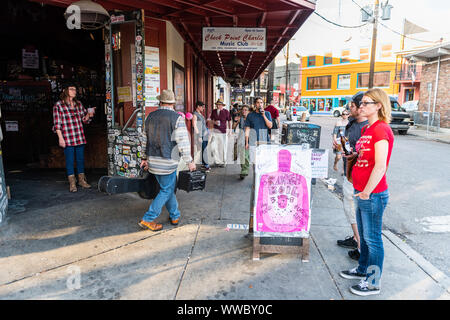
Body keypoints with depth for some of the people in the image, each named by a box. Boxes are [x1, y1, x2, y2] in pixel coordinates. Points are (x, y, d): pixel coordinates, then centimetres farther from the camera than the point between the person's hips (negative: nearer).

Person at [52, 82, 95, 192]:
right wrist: (60, 138, -10)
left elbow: (84, 119, 17)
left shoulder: (78, 103, 11)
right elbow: (57, 123, -4)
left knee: (81, 159, 10)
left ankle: (81, 180, 23)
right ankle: (72, 183, 10)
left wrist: (89, 115, -5)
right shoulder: (58, 105, -2)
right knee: (70, 160, 1)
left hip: (80, 137, 5)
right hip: (67, 138, -4)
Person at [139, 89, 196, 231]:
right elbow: (183, 142, -13)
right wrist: (189, 161, -5)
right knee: (166, 190, 6)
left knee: (168, 188, 19)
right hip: (168, 161, -6)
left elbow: (148, 139, 14)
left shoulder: (150, 116, 7)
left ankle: (174, 216, 29)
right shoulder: (177, 118, -11)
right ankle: (147, 219, 4)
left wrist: (145, 158, 22)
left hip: (153, 160, 6)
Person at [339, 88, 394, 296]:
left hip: (373, 195, -9)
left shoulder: (381, 129, -18)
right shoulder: (366, 129, 11)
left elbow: (380, 166, -25)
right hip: (361, 193, 9)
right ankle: (363, 269, 41)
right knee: (364, 235, 23)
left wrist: (366, 192, -18)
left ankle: (373, 283, 22)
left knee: (372, 239, 5)